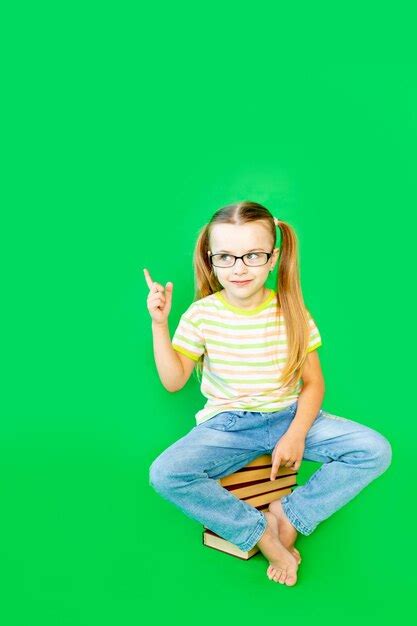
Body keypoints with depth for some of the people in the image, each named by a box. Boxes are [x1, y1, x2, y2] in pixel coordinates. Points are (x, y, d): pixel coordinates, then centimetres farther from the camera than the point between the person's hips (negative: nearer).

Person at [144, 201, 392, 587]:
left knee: (375, 450, -17)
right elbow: (173, 381, -5)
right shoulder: (201, 315, -8)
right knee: (165, 474, -27)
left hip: (289, 416, 1)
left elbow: (313, 383, -2)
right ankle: (261, 534, -11)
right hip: (226, 424, -1)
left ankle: (289, 513, -4)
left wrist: (296, 435, -16)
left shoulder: (292, 313, -7)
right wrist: (159, 325, -14)